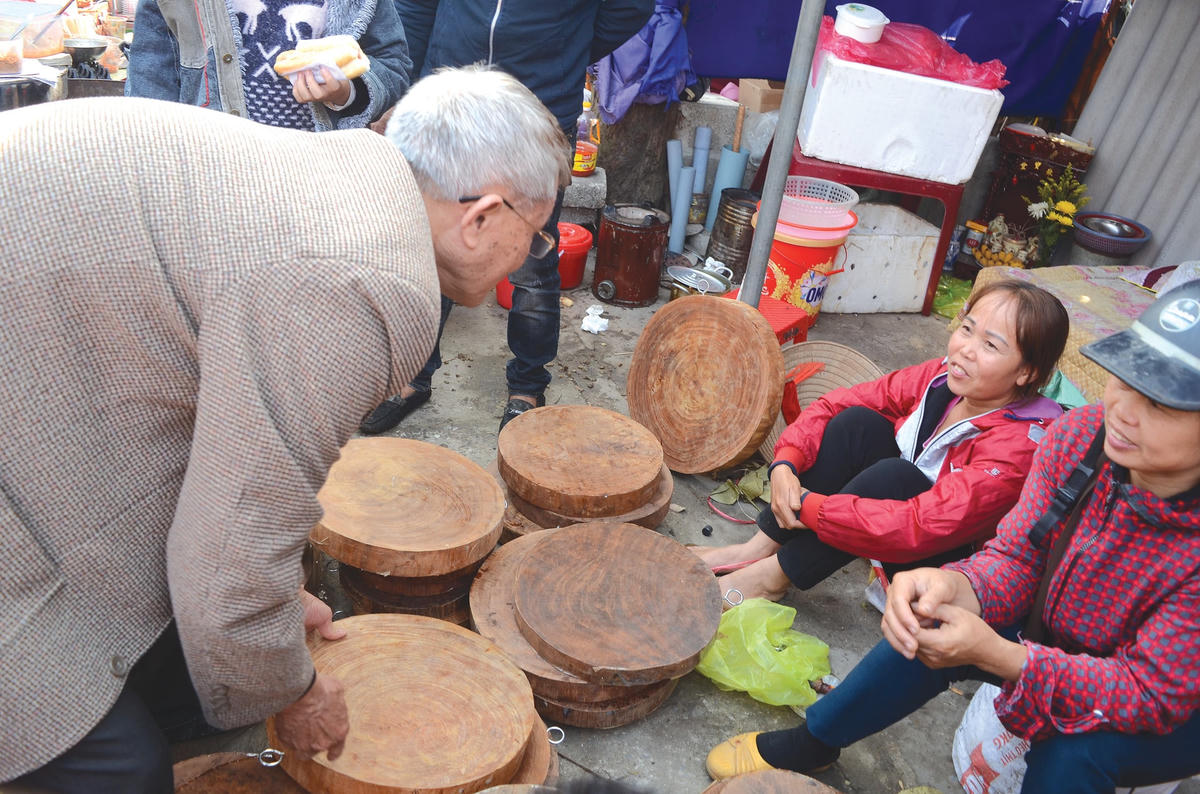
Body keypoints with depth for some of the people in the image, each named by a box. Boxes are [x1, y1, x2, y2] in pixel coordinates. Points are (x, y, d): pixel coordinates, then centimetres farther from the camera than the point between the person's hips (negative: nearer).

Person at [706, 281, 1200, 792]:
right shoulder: (1079, 436, -22)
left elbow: (1151, 694, -28)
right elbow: (1016, 560, -14)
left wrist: (994, 655, -41)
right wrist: (953, 587, -38)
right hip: (1059, 642, 4)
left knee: (1073, 752, -32)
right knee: (931, 625, -15)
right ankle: (813, 743, 8)